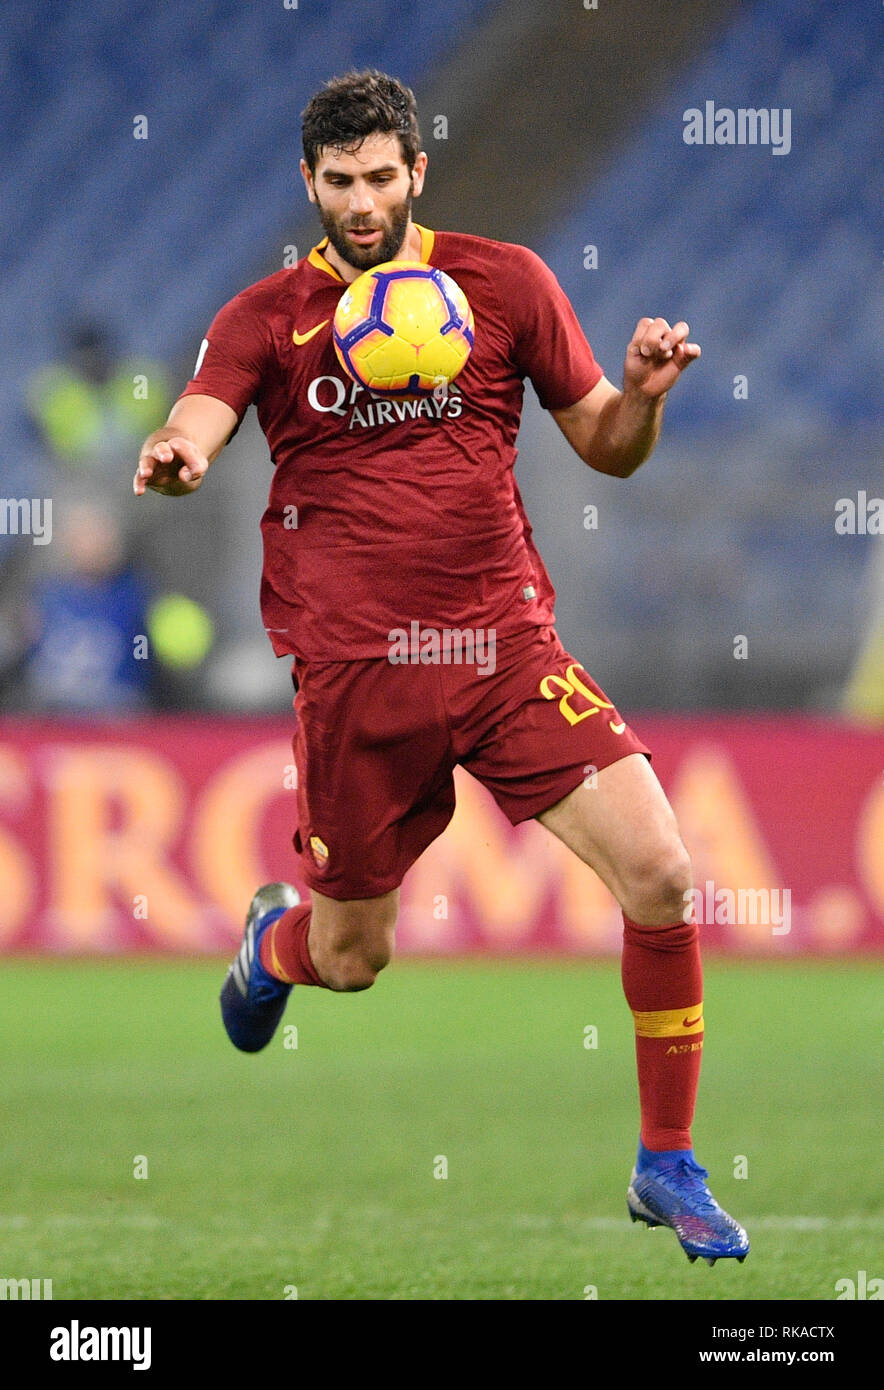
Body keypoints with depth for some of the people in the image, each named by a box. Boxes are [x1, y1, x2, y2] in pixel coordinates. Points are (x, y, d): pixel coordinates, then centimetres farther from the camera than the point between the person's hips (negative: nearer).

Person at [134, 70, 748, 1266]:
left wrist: (642, 393, -12)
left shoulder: (505, 282, 6)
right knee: (348, 964, 8)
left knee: (661, 874, -16)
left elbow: (608, 449, 11)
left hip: (503, 639, 1)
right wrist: (172, 459, -37)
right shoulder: (269, 316, 4)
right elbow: (196, 426, -12)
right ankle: (278, 934, 50)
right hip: (354, 668, 0)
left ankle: (668, 1173, 0)